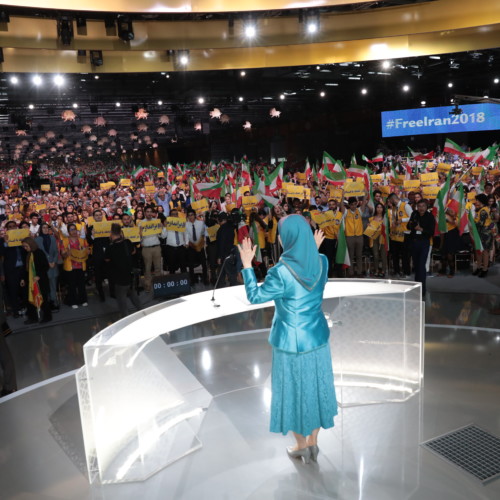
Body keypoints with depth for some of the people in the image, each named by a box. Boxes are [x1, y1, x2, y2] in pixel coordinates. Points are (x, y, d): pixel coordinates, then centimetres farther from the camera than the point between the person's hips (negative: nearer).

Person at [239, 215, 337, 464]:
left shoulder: (281, 272, -26)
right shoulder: (321, 262, -9)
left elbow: (254, 296, -12)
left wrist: (247, 265, -6)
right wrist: (313, 249, 15)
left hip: (291, 342, -5)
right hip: (317, 339, 5)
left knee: (294, 391, 15)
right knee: (315, 388, 21)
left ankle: (301, 446, 35)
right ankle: (313, 443, 37)